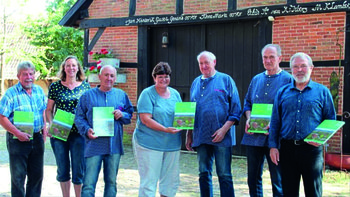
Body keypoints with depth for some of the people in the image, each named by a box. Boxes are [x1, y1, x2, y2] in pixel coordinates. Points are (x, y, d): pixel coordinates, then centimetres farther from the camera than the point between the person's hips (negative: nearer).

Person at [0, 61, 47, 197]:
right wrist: (18, 133, -21)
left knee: (37, 174, 13)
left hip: (37, 138, 5)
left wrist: (44, 128, 7)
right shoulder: (11, 93, -11)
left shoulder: (39, 91, 7)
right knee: (18, 176, 3)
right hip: (18, 140, -5)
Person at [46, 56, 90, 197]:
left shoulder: (85, 86, 4)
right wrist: (51, 124, -9)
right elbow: (49, 109, 8)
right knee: (62, 169, 11)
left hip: (78, 133, -1)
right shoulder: (55, 86, 4)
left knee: (78, 169, 2)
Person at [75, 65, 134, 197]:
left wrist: (122, 115, -9)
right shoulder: (88, 95, 4)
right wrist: (86, 130, -14)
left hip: (114, 146, 2)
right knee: (89, 183, -5)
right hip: (94, 145, -2)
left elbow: (130, 115, 12)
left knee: (111, 182, 12)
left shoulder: (121, 95, 10)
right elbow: (79, 118, 3)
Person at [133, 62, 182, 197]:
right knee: (149, 181, -4)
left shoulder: (175, 94, 12)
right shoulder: (147, 94, -6)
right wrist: (165, 129, -24)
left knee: (172, 180, 11)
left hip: (172, 144, 6)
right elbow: (145, 119, -15)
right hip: (149, 143, -6)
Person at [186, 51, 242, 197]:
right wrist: (189, 136, 13)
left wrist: (224, 129, -14)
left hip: (221, 137, -5)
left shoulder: (225, 80, 1)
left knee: (224, 175, -2)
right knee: (204, 174, 9)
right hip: (201, 137, 5)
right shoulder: (196, 83, 15)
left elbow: (236, 109, -3)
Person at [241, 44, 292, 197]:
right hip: (253, 136, 5)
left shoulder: (287, 79, -3)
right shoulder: (256, 79, 14)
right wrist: (248, 119, -1)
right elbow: (247, 103, 19)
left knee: (278, 180, 1)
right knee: (253, 177, 13)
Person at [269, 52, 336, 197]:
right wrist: (273, 146, 3)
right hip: (287, 149, 2)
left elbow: (331, 120, 6)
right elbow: (275, 122, 11)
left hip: (311, 149, -2)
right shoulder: (282, 92, 11)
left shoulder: (322, 91, 5)